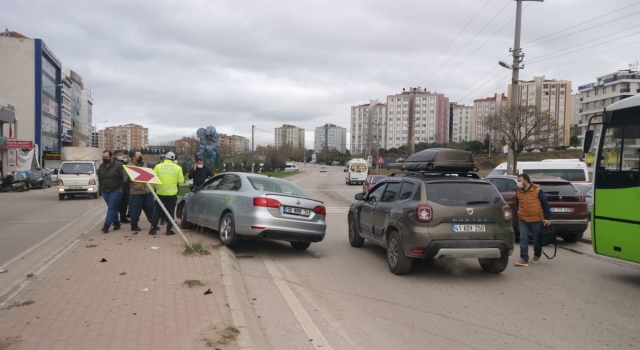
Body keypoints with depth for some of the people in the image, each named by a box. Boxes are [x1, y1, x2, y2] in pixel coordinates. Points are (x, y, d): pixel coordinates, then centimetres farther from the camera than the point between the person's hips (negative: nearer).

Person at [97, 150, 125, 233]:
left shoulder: (118, 165, -10)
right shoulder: (101, 166, 10)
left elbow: (124, 177, -10)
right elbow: (99, 177, 20)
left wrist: (121, 188, -13)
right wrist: (100, 187, 13)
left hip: (116, 190, -6)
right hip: (105, 191, 6)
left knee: (111, 208, -9)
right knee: (113, 208, 13)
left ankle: (106, 225, -11)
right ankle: (116, 223, 22)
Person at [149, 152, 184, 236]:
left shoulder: (158, 166, -2)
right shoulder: (178, 168, -3)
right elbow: (181, 180, -5)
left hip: (160, 192, 1)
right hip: (172, 193, -1)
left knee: (157, 211, 13)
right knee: (170, 212, 8)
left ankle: (153, 228, 14)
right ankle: (169, 230, 7)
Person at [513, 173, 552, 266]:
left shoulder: (537, 191, -11)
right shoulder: (519, 192, 2)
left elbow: (545, 204, -5)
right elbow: (517, 204, 18)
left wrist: (548, 218, -5)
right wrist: (518, 211, 3)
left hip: (536, 220, -3)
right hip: (523, 220, 3)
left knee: (537, 240, 11)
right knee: (523, 239, -7)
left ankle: (537, 256, 33)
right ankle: (524, 259, -7)